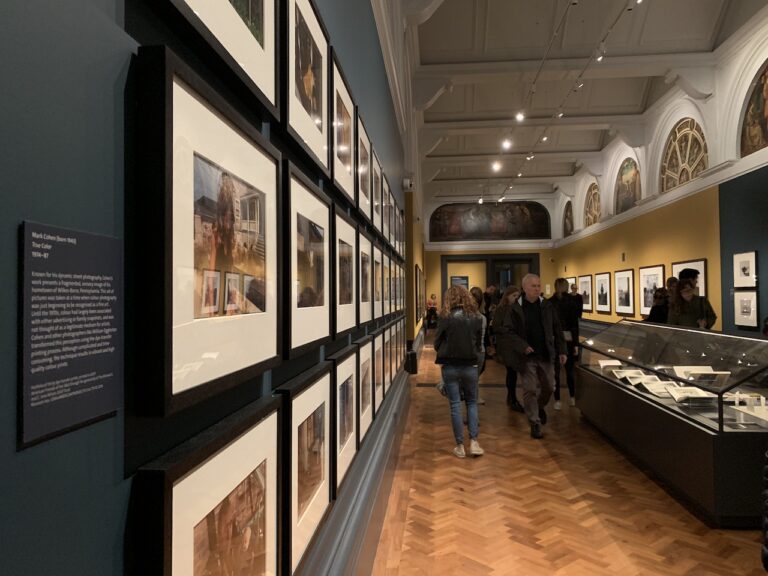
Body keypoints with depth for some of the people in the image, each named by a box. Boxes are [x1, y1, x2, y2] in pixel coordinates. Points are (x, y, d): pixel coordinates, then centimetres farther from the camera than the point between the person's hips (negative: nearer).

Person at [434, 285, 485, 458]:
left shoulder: (445, 318, -10)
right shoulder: (475, 318, -4)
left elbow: (437, 343, -3)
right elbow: (479, 343, 5)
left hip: (450, 366, -1)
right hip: (470, 366, 2)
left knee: (455, 405, 7)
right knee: (472, 403, 16)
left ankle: (460, 446, 13)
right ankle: (473, 442, 8)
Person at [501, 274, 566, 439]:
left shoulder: (547, 306, 2)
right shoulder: (516, 309, -8)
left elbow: (556, 330, 7)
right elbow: (510, 332, -9)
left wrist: (561, 351, 3)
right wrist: (523, 347, -22)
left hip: (546, 355, 3)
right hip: (526, 356, -3)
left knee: (549, 386, 13)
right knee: (530, 390, 1)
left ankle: (540, 407, 44)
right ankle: (535, 424, 15)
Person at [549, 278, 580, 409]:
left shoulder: (549, 302, -3)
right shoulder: (572, 300, -2)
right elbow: (575, 324, -3)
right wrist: (576, 343, -3)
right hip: (568, 338, 0)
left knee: (556, 370, 5)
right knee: (569, 369, 11)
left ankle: (557, 401, 10)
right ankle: (572, 398, 20)